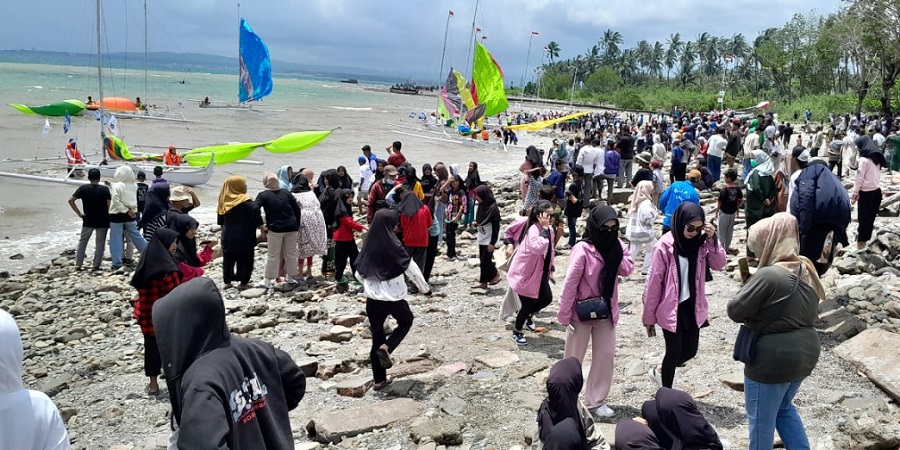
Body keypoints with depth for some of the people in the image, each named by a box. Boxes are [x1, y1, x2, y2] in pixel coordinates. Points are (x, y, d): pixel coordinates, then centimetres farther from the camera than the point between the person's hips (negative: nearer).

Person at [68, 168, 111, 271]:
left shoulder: (83, 188, -4)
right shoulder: (105, 189, -8)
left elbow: (70, 200, -7)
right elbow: (109, 205, -13)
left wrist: (78, 213, -3)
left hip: (88, 221, 1)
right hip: (102, 221, -1)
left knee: (82, 242, 14)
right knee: (100, 243, 8)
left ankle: (78, 264, 13)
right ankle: (96, 265, 8)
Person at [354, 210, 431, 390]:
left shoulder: (368, 246, -2)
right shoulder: (393, 246, -15)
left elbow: (358, 274, 8)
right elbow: (413, 270, -9)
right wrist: (426, 289, 5)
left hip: (372, 298, 4)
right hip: (394, 297, -4)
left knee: (376, 337, 13)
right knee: (406, 321, 24)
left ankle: (379, 380, 17)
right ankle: (386, 347, 0)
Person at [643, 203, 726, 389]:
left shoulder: (700, 242, -1)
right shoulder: (665, 246, -17)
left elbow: (719, 264, -4)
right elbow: (654, 282, -13)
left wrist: (712, 240, -18)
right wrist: (649, 316, -8)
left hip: (692, 307, 6)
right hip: (670, 309, -5)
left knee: (690, 350, 12)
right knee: (674, 351, 0)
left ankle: (659, 371, 39)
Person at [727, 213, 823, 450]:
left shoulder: (768, 275, -23)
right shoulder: (807, 270, 4)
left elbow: (735, 310, -19)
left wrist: (753, 316, 1)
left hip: (772, 359, -9)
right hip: (804, 353, 9)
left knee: (761, 418, 10)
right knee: (784, 408, 27)